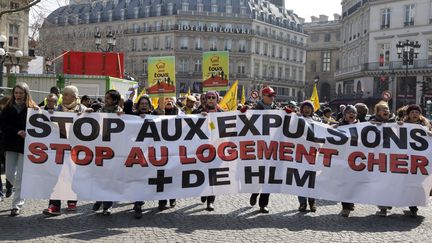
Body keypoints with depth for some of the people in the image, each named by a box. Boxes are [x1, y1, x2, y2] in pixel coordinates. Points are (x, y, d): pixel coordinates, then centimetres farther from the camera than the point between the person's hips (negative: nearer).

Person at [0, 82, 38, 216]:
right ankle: (22, 191, 34)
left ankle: (17, 204, 8)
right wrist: (17, 132, -16)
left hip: (26, 145, -4)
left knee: (20, 176, -2)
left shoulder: (33, 108, -4)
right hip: (11, 145, 4)